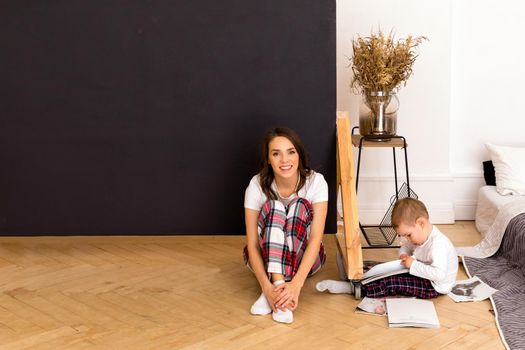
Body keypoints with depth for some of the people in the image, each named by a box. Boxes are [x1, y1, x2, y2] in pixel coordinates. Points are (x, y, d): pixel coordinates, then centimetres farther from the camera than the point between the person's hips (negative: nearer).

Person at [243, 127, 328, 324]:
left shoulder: (316, 182, -19)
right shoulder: (257, 185, -18)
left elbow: (316, 239, -27)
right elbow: (252, 244, -22)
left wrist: (296, 284, -41)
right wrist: (266, 286, -39)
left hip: (304, 258, 0)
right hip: (267, 257, 0)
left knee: (301, 205, -28)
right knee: (273, 206, -28)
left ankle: (278, 287, -36)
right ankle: (275, 285, -40)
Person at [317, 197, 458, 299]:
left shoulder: (438, 244, -30)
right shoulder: (418, 236, 1)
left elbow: (439, 274, -39)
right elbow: (405, 246, 18)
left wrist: (413, 265, -33)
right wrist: (404, 254, -6)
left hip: (435, 286, -10)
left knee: (392, 284, -18)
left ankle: (351, 288, -16)